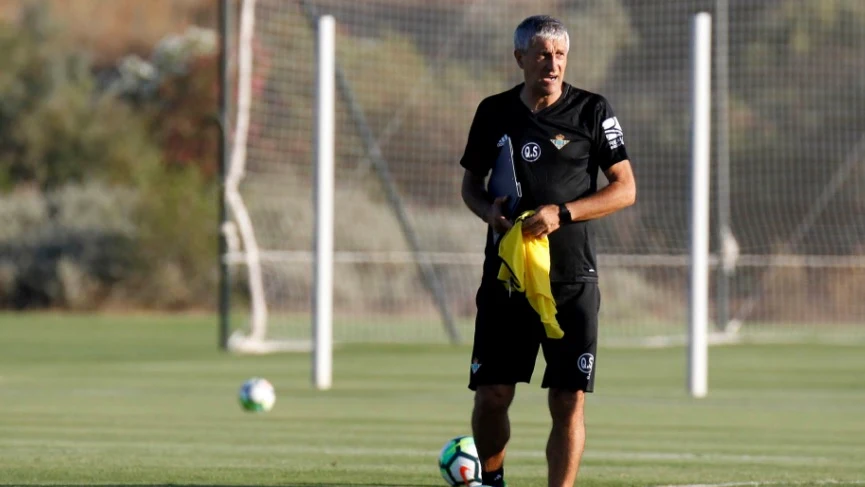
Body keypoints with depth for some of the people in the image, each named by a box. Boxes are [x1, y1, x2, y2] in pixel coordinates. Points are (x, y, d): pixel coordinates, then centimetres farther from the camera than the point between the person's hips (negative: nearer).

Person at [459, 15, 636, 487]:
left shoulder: (592, 111, -1)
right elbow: (471, 182, 18)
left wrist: (563, 213, -15)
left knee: (568, 403, -5)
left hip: (572, 283, -2)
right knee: (491, 396, 0)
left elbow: (625, 189, -2)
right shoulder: (494, 112, 7)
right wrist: (488, 209, -5)